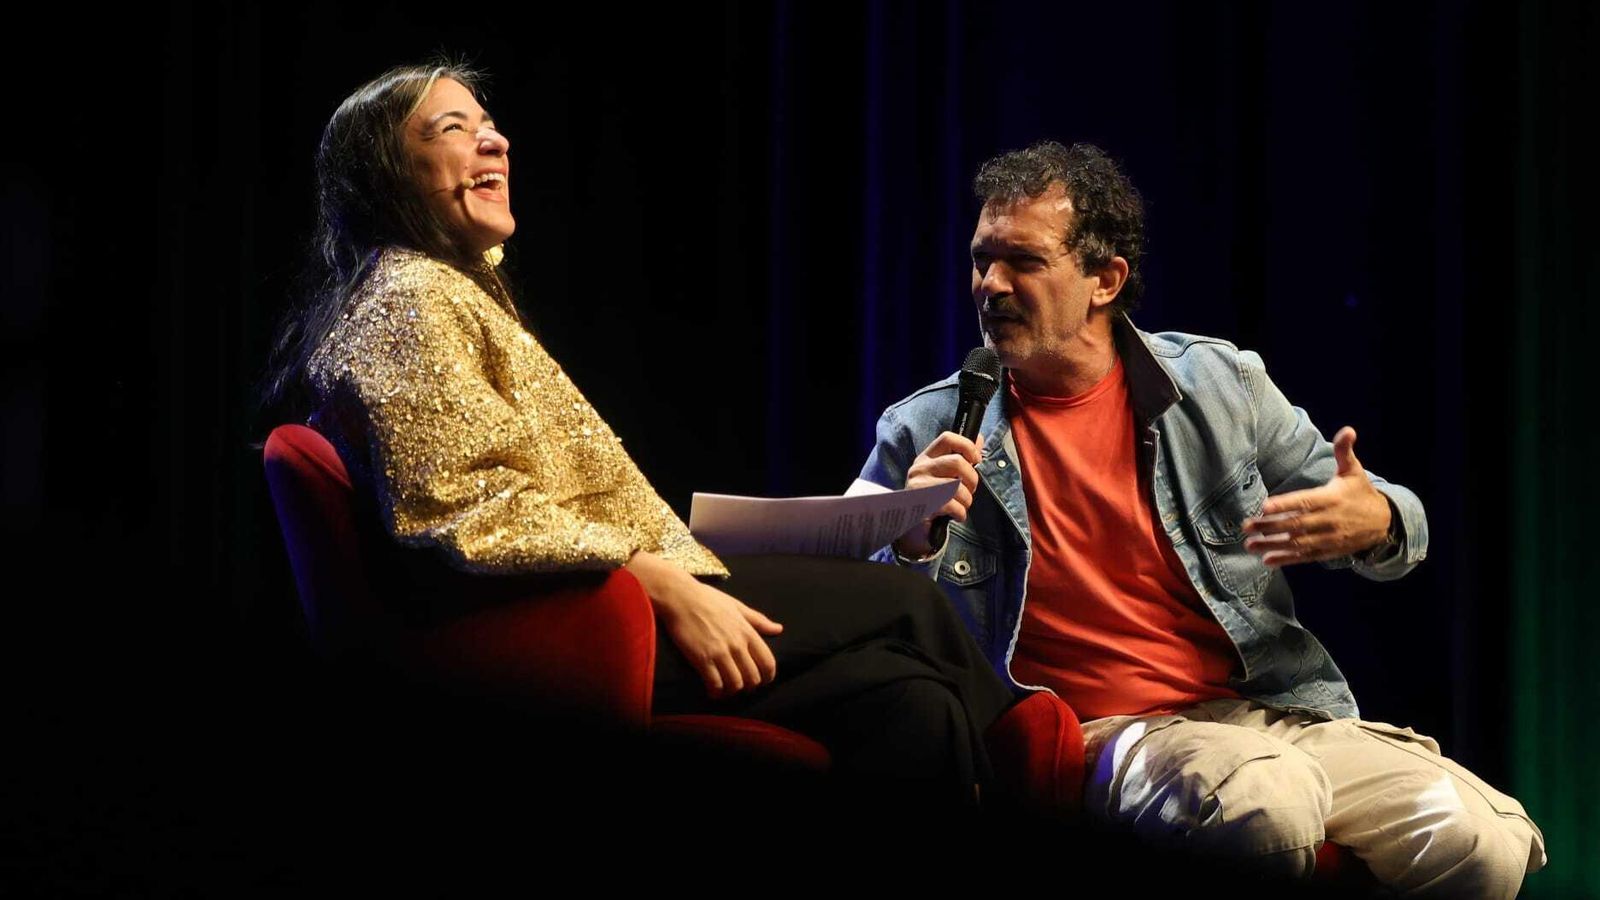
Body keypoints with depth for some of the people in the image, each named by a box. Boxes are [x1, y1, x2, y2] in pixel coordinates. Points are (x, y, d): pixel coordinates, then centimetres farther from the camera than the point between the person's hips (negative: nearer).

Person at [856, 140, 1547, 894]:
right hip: (1099, 737, -3)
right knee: (1267, 799, -37)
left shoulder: (1217, 382, 10)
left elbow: (1373, 518, 17)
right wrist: (909, 548, -16)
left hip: (1278, 715, 4)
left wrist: (1377, 523, -9)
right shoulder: (924, 436, 5)